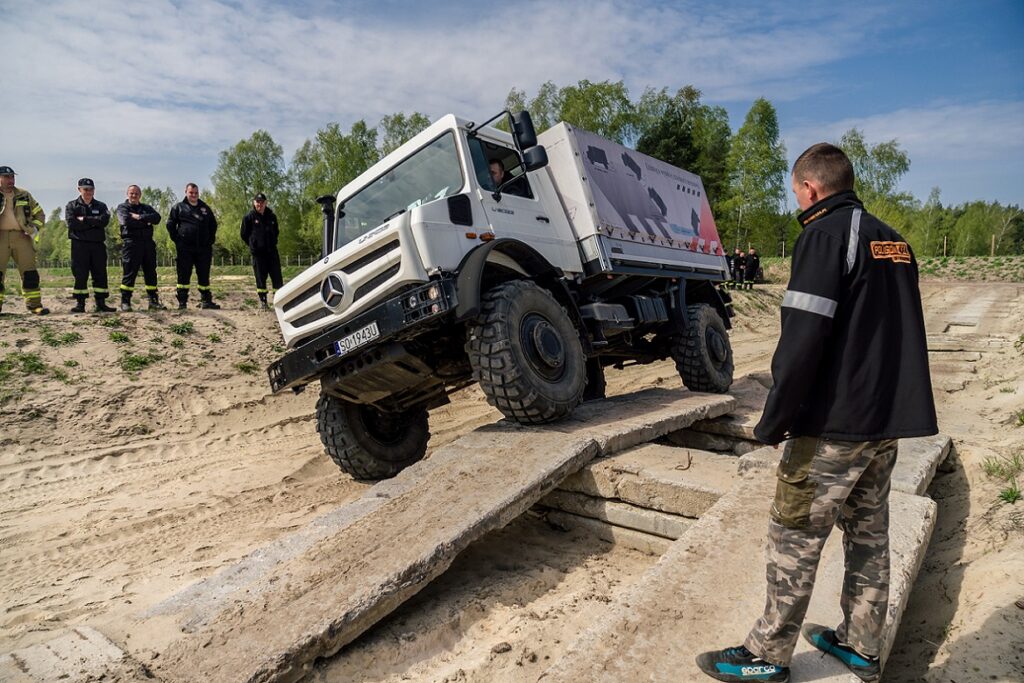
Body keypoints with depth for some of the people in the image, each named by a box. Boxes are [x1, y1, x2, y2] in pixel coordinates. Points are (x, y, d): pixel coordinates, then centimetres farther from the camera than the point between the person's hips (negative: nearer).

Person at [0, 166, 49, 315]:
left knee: (30, 272, -2)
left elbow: (39, 214, 17)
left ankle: (34, 305, 3)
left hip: (21, 237, 1)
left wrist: (35, 229, 2)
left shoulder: (24, 195, 12)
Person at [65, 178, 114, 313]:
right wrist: (94, 222, -9)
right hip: (79, 244, -2)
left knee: (100, 274, 1)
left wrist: (84, 219, -11)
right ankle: (80, 303, 2)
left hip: (98, 244, 2)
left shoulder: (101, 206, 14)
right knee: (80, 275, -2)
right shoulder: (72, 206, 8)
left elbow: (105, 220, -7)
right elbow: (71, 223, -9)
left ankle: (101, 303, 5)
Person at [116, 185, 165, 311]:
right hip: (131, 243, -4)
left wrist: (139, 217, -9)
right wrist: (145, 222, -4)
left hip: (148, 243, 4)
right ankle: (125, 302, -1)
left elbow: (157, 217, -2)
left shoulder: (146, 208, 20)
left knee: (151, 273, 5)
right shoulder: (122, 207, 9)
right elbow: (126, 221, -11)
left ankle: (154, 301, 9)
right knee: (129, 273, -6)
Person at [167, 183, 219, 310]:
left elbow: (213, 225, 24)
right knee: (184, 275, -1)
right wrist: (176, 239, -3)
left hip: (203, 248, 3)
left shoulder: (205, 208, 16)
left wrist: (210, 240, 13)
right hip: (185, 248, -3)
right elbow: (170, 224, 6)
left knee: (204, 275, 5)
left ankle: (206, 300, 10)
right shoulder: (178, 207, 7)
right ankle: (182, 302, 3)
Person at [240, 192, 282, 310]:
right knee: (260, 278, 2)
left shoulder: (271, 216, 9)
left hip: (272, 251, 3)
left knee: (277, 277, -1)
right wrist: (253, 246, 7)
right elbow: (244, 235, 4)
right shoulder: (249, 217, -2)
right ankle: (263, 301, 10)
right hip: (258, 253, -3)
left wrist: (272, 244, 12)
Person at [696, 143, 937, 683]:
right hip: (890, 419, 9)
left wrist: (773, 421, -16)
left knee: (794, 536, 2)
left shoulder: (825, 234, -13)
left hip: (836, 422, -8)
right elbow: (898, 332, 18)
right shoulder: (893, 242, 14)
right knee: (868, 532, 18)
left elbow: (804, 339, -21)